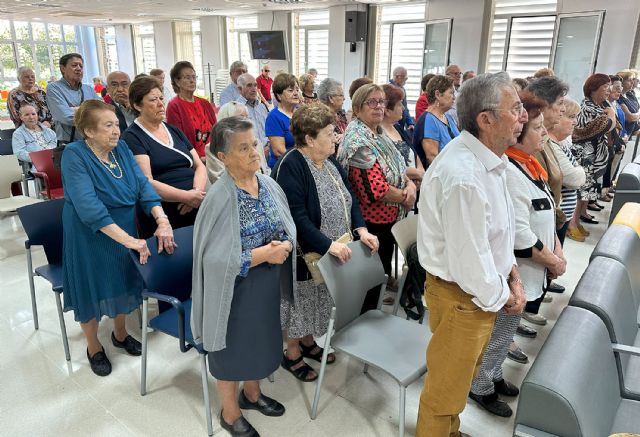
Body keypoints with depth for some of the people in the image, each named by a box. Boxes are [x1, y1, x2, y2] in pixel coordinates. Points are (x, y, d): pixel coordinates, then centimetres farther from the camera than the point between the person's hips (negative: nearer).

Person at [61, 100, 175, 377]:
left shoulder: (121, 148, -5)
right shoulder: (74, 155, -22)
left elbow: (143, 185, -13)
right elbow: (88, 206, -32)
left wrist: (162, 221, -29)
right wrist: (129, 240, -39)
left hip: (125, 229, 5)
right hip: (90, 238, -5)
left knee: (121, 284, 20)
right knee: (93, 289, 10)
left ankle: (120, 334, 45)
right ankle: (94, 347, 35)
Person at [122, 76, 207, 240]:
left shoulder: (174, 130, 17)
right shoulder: (132, 137, -3)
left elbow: (199, 166, 12)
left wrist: (197, 191, -8)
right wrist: (188, 196, -20)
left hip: (196, 212, 6)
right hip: (163, 219, -5)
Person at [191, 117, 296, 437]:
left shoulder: (269, 185, -3)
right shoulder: (220, 198, -23)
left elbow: (288, 229, 7)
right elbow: (215, 257, -24)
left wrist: (285, 245, -15)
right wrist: (262, 254, -24)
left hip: (268, 283, 7)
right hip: (236, 289, -6)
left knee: (261, 339, 23)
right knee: (234, 347, 13)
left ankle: (252, 393, 50)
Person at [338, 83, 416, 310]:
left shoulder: (379, 134, 8)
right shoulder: (359, 140, -21)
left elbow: (398, 168, 13)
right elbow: (376, 188, -27)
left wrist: (410, 184, -8)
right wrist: (405, 197, -12)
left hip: (389, 217, 9)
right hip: (372, 221, -9)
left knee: (382, 273, 21)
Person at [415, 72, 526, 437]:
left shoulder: (490, 157, 0)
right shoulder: (464, 178, -32)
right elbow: (470, 262, -28)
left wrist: (512, 274, 3)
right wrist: (503, 296, -11)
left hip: (484, 288, 10)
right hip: (462, 297, -10)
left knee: (462, 376, 30)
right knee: (446, 386, 14)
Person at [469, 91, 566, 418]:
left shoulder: (527, 164, 6)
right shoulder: (508, 172, -26)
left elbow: (544, 215, 15)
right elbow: (519, 236, -26)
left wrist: (557, 250, 5)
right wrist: (553, 262, -13)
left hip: (524, 270, 9)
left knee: (503, 330, 24)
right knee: (499, 333, 9)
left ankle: (493, 376, 44)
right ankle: (480, 387, 30)